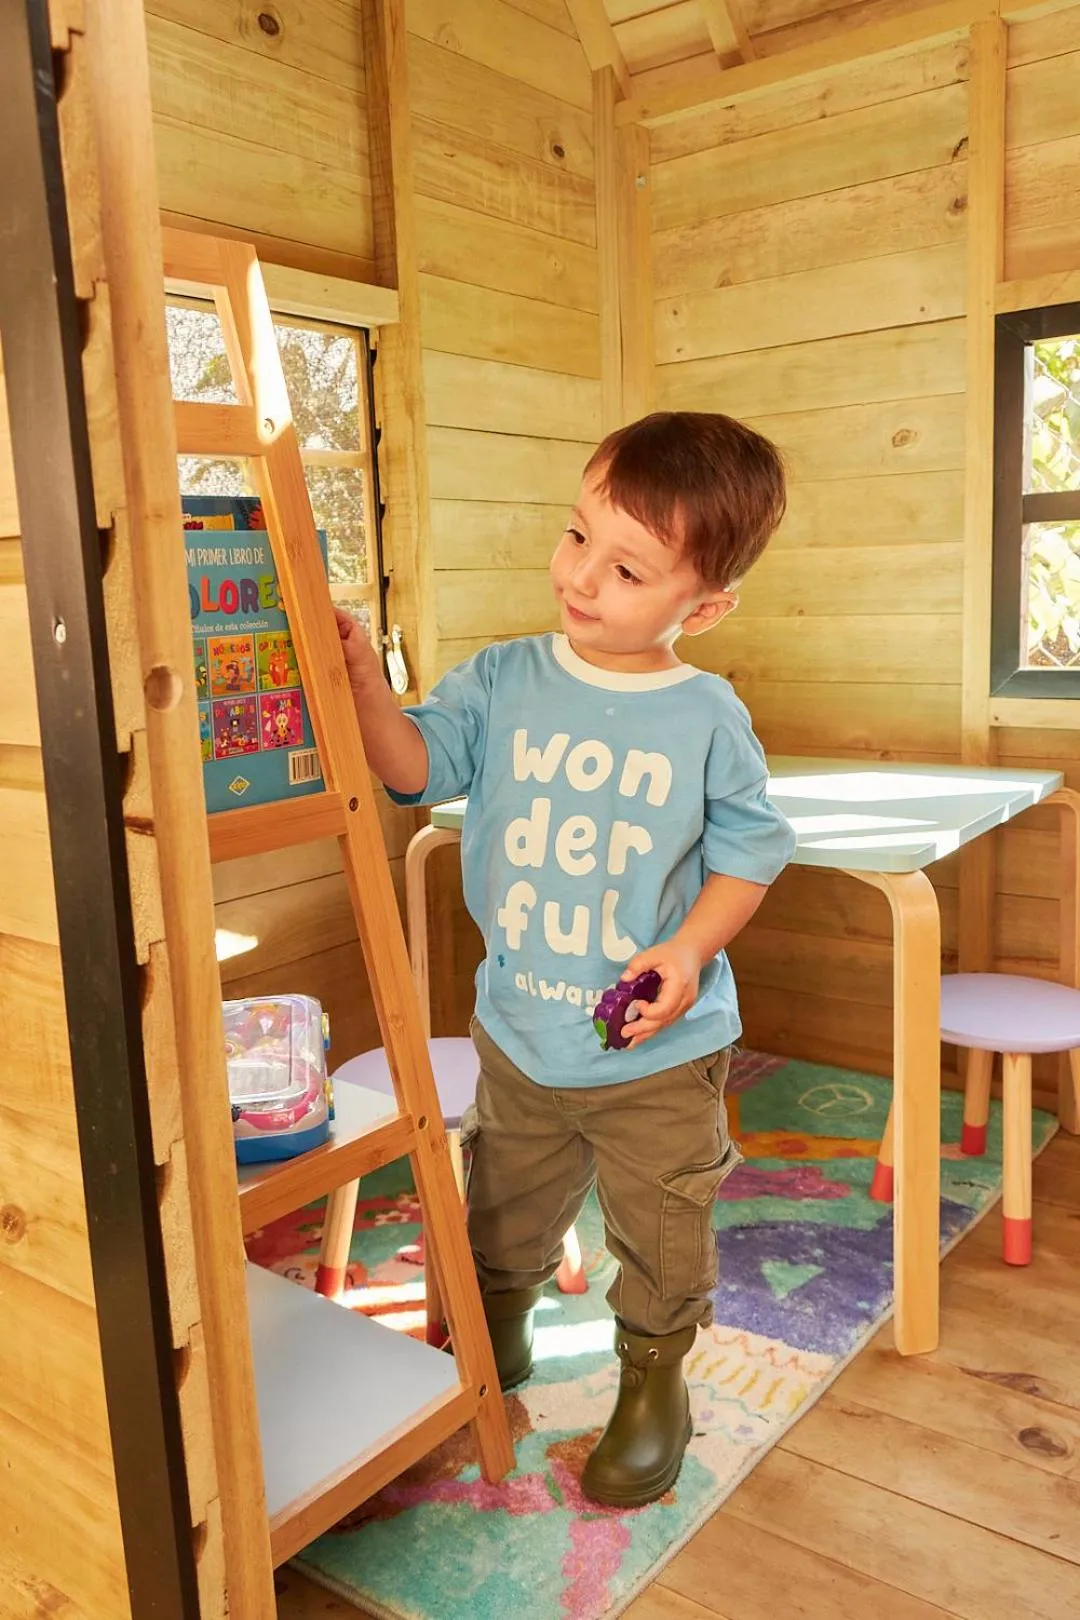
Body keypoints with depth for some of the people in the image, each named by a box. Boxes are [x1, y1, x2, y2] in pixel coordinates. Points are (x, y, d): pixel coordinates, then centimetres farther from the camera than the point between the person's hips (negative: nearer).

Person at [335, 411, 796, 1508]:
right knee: (504, 1212, 25)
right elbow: (416, 764, -10)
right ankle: (494, 1332, 53)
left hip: (658, 1051, -2)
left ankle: (653, 1378, 43)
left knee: (661, 1233, 16)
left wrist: (692, 947, -18)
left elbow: (748, 849, -5)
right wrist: (363, 676, -24)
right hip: (520, 1034, 3)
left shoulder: (707, 719, -12)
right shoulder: (505, 682, -7)